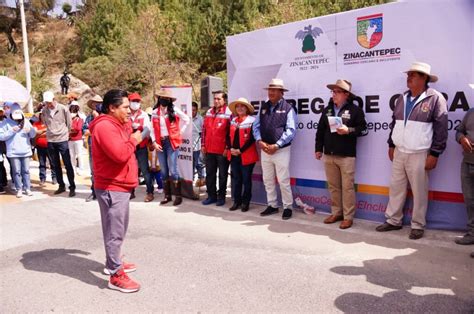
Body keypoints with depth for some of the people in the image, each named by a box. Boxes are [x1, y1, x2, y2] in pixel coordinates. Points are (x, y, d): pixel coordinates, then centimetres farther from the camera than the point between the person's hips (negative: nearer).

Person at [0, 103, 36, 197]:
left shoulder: (26, 121, 9)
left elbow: (33, 135, 11)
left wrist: (30, 130, -10)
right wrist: (12, 131, -14)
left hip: (25, 151, 2)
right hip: (13, 152, -2)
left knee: (26, 170, 5)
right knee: (17, 171, 1)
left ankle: (27, 188, 12)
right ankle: (19, 189, 8)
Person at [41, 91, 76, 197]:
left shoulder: (63, 109, -8)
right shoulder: (44, 110, 1)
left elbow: (69, 123, 0)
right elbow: (45, 123, 14)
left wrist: (64, 134, 7)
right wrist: (51, 132, 11)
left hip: (62, 140, -4)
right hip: (50, 141, 4)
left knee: (68, 165, -2)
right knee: (56, 165, 12)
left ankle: (72, 187, 3)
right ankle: (61, 185, 24)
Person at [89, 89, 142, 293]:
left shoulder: (115, 124, 15)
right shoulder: (105, 126, -19)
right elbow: (120, 154, -29)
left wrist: (131, 132, 5)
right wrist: (133, 140, -15)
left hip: (119, 186, 11)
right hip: (112, 188, -11)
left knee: (119, 229, 21)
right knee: (115, 232, -4)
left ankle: (113, 263, 35)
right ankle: (116, 276, 4)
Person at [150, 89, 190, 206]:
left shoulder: (174, 110, -3)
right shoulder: (155, 112, 7)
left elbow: (186, 119, 5)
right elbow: (153, 129, 7)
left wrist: (179, 132, 3)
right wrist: (154, 142, -3)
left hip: (172, 142, -4)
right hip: (160, 143, 4)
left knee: (172, 170, -7)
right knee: (164, 170, 9)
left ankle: (178, 195, 3)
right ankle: (167, 195, 18)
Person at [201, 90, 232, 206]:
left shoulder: (229, 114, -9)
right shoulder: (208, 113, 11)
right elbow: (204, 129, 14)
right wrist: (203, 145, 10)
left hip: (222, 151, -6)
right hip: (209, 150, 6)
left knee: (222, 175, 6)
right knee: (209, 174, 12)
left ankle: (221, 197, 17)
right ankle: (211, 196, 23)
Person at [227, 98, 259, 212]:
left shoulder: (251, 121, -6)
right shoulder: (233, 121, 12)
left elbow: (252, 139, -13)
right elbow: (228, 136, 11)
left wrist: (240, 150, -15)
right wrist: (231, 148, -5)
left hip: (246, 155, -5)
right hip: (233, 155, 5)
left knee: (246, 179, 4)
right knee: (235, 179, 10)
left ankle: (245, 202, 14)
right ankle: (237, 201, 19)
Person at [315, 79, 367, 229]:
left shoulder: (355, 110, -2)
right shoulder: (327, 110, 13)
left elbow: (363, 129, -3)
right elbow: (320, 130, 15)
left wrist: (349, 130, -19)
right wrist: (318, 148, 12)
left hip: (346, 156, -5)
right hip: (329, 155, 5)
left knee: (347, 187, -2)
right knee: (333, 186, 11)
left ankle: (348, 217, 7)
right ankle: (336, 213, 22)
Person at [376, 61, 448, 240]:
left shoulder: (435, 98, -8)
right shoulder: (402, 98, 10)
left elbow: (441, 129, -10)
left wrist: (434, 154, -12)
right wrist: (391, 145, 16)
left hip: (419, 154, -6)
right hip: (399, 152, 6)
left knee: (419, 191, 4)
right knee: (396, 188, 11)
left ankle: (418, 225, 17)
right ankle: (393, 220, 23)